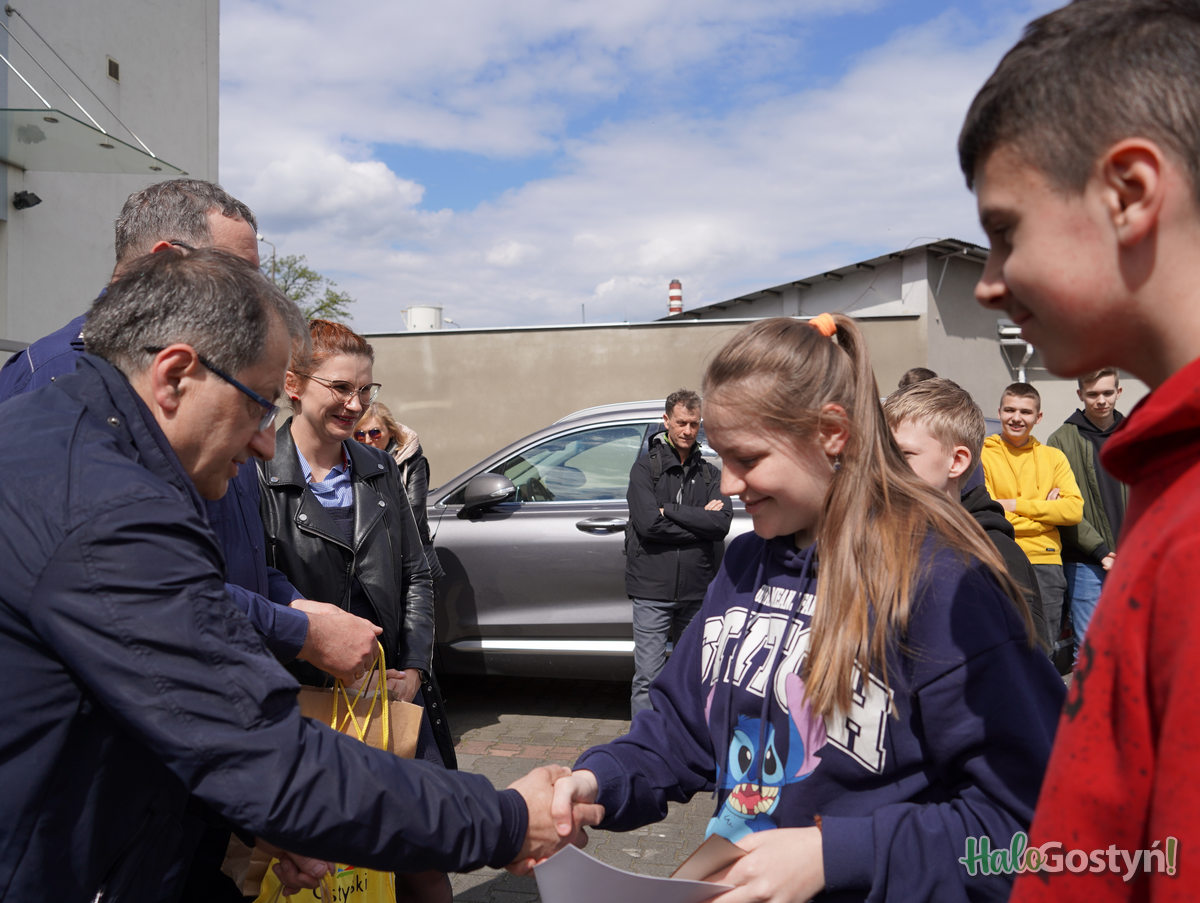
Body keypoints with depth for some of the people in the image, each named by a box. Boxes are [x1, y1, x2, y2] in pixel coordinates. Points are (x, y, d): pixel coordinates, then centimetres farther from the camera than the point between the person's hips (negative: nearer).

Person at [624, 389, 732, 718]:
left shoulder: (709, 473, 11)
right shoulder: (646, 466, 1)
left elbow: (722, 522, -6)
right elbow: (648, 522, -14)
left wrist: (670, 510, -10)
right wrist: (699, 519, -9)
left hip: (697, 591, 4)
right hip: (653, 589, -4)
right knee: (648, 677, -3)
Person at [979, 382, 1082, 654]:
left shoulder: (1054, 457, 12)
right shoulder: (982, 455, 1)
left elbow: (1074, 509, -1)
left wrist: (1016, 505, -7)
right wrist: (1045, 509, -6)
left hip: (1046, 564, 3)